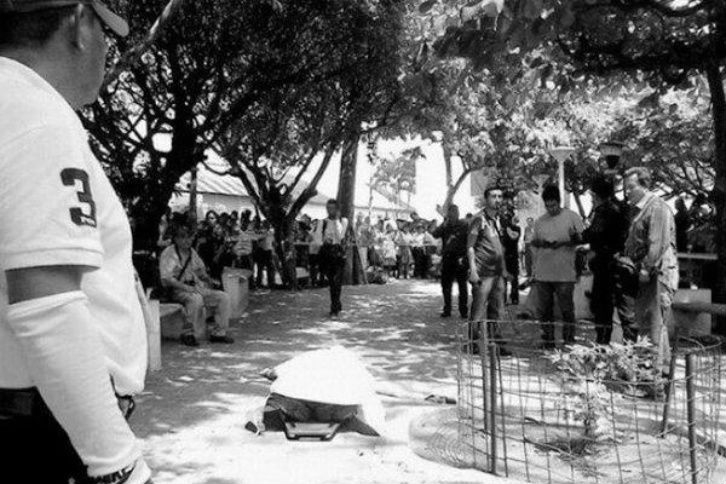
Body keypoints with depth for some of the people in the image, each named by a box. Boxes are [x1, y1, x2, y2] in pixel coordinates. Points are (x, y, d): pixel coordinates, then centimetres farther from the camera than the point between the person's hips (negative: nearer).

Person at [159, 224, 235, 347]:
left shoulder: (192, 252, 14)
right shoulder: (169, 253, -9)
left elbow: (200, 270, 26)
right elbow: (166, 279, -18)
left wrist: (208, 279, 3)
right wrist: (187, 287, -27)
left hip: (196, 288, 7)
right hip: (178, 291, -7)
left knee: (223, 297, -8)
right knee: (196, 298, -38)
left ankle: (218, 333, -1)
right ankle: (188, 334, -22)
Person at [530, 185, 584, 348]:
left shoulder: (571, 217, 1)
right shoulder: (540, 221, 12)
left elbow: (583, 239, -1)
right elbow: (534, 243, 18)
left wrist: (563, 243, -14)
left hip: (565, 274, -4)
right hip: (542, 275, 4)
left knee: (567, 309, 1)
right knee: (543, 310, 7)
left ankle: (569, 341, 12)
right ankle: (548, 341, 18)